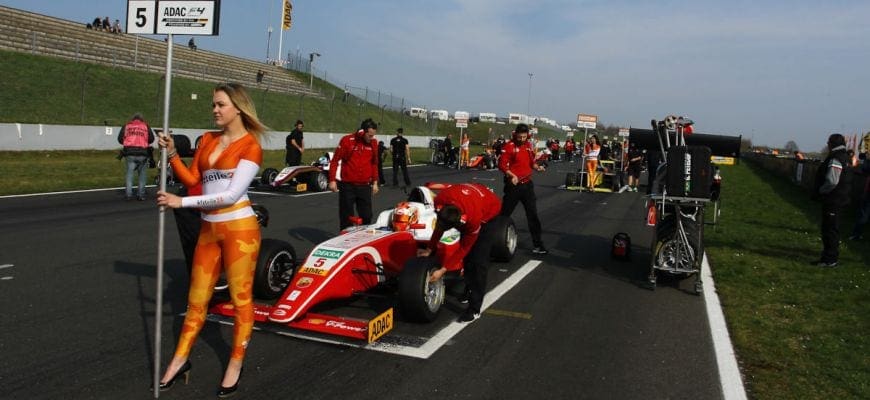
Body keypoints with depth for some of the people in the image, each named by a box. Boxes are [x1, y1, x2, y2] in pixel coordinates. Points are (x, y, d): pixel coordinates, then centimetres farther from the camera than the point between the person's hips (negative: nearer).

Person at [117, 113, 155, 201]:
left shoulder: (126, 126, 13)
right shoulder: (146, 126, 11)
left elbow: (120, 139, 7)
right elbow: (151, 139, 3)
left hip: (130, 153, 1)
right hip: (142, 154, -1)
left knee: (129, 174, 8)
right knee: (142, 175, 10)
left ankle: (128, 194, 1)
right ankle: (141, 194, 8)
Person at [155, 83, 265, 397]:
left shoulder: (251, 146, -8)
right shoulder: (207, 140, 11)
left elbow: (232, 194, -15)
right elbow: (192, 180, 10)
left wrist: (182, 202, -16)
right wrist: (172, 154, -4)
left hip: (239, 228, -6)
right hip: (209, 229, 6)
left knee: (240, 297, 5)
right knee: (197, 297, 14)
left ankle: (235, 365, 20)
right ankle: (179, 360, 28)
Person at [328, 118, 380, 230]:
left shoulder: (373, 142, 4)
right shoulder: (347, 140, -8)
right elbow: (335, 160, -4)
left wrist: (375, 182, 14)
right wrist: (332, 180, -9)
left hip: (365, 186, 3)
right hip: (347, 186, -3)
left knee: (366, 216, 4)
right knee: (346, 217, 4)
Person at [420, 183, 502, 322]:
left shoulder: (473, 218, -43)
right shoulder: (440, 202, -31)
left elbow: (463, 248, -28)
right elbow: (440, 225, -8)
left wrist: (443, 270, -25)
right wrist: (430, 249, -7)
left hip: (489, 212, -6)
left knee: (478, 260, -14)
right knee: (467, 256, 6)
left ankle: (475, 309, -12)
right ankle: (470, 290, 28)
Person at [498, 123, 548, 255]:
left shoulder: (529, 146, 8)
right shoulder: (509, 146, -9)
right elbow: (502, 164, -13)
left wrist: (537, 167, -1)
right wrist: (512, 175, -24)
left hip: (527, 184, 5)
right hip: (513, 185, -5)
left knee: (533, 214, 3)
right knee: (505, 213, 6)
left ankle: (537, 244, 7)